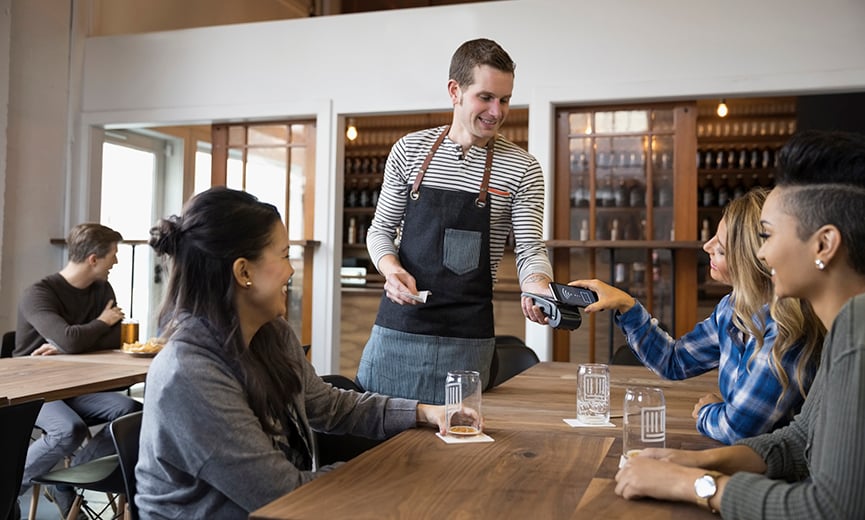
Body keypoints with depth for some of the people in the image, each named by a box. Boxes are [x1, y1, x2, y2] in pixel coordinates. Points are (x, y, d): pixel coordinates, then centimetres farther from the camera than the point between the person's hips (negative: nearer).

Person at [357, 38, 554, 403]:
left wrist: (539, 287, -26)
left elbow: (530, 249, -4)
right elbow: (381, 229, 9)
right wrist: (390, 267, -12)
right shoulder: (410, 150, 4)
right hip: (395, 326, 2)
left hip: (467, 338, -1)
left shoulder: (522, 169, -1)